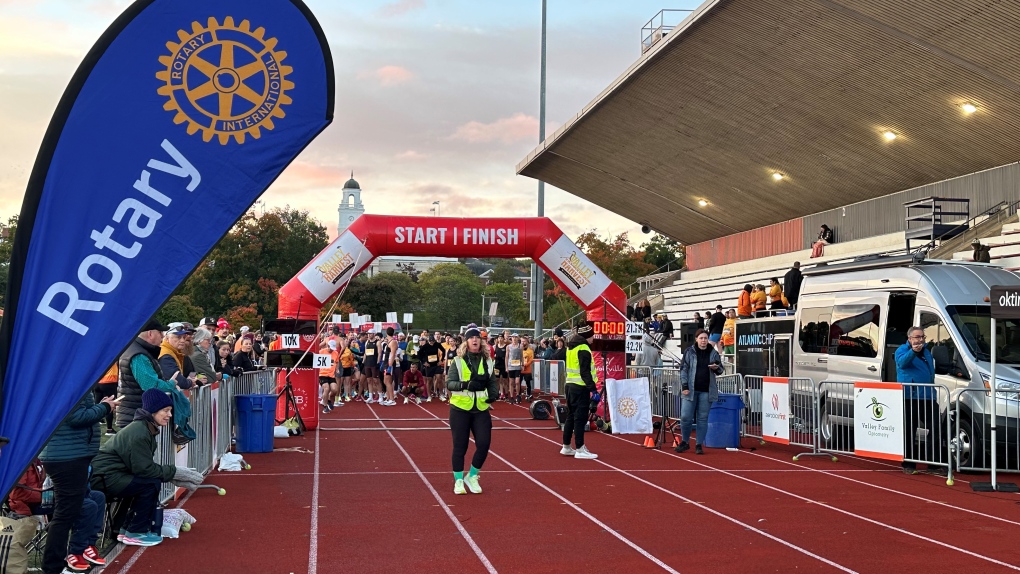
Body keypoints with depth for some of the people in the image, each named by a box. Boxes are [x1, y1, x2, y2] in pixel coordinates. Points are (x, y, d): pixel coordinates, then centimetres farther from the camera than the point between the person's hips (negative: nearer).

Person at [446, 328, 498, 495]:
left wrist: (494, 393, -8)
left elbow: (493, 382, 14)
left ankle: (472, 476, 18)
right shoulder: (458, 361, -4)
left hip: (481, 409, 3)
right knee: (460, 446, 3)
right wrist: (466, 384, -27)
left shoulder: (487, 362, 5)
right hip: (460, 408, -3)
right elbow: (449, 383, -9)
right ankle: (458, 480, 17)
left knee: (484, 443, -4)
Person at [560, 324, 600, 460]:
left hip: (569, 385, 9)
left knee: (571, 416, 15)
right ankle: (580, 449, -8)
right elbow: (585, 372, -20)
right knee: (580, 418, -8)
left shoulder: (571, 347, 14)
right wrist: (593, 389, -20)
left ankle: (566, 447, 21)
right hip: (580, 388, -9)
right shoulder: (583, 350, -14)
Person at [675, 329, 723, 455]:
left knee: (703, 418, 4)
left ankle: (699, 444, 13)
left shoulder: (714, 353, 8)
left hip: (706, 391, 1)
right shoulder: (689, 352, 3)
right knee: (685, 417, -4)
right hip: (690, 390, -1)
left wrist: (716, 368, -10)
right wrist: (684, 386, -9)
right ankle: (685, 442, 15)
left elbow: (720, 370, 14)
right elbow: (683, 369, 0)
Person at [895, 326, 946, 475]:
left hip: (928, 397, 7)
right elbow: (902, 362, -24)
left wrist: (933, 392, 21)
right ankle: (908, 464, 4)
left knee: (936, 429, 2)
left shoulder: (926, 352, 22)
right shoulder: (902, 350, -1)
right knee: (909, 431, -3)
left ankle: (934, 463, 10)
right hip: (909, 397, -6)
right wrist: (913, 351, -40)